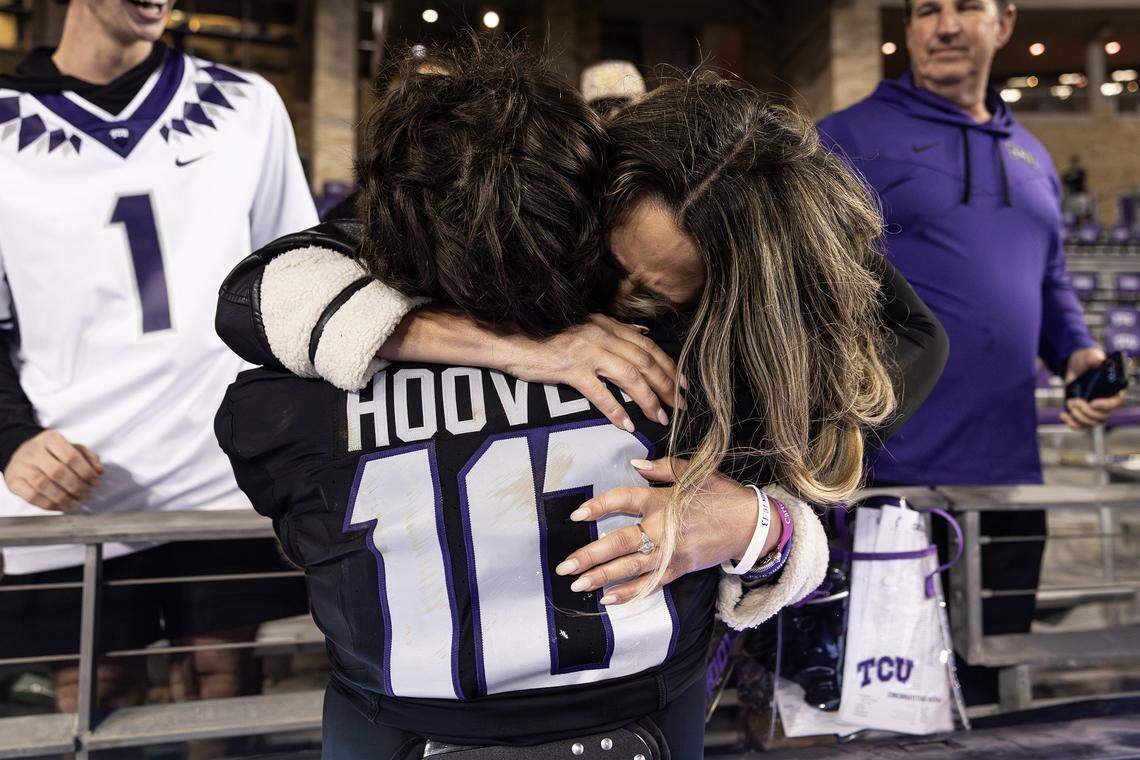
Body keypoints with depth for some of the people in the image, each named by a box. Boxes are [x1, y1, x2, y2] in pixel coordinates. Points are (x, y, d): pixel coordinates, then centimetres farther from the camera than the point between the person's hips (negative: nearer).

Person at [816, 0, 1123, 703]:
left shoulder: (1031, 157, 18)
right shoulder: (848, 139, -1)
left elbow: (1052, 285, 26)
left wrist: (1078, 351, 5)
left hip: (1008, 468, 6)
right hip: (887, 472, -5)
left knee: (989, 689, 18)